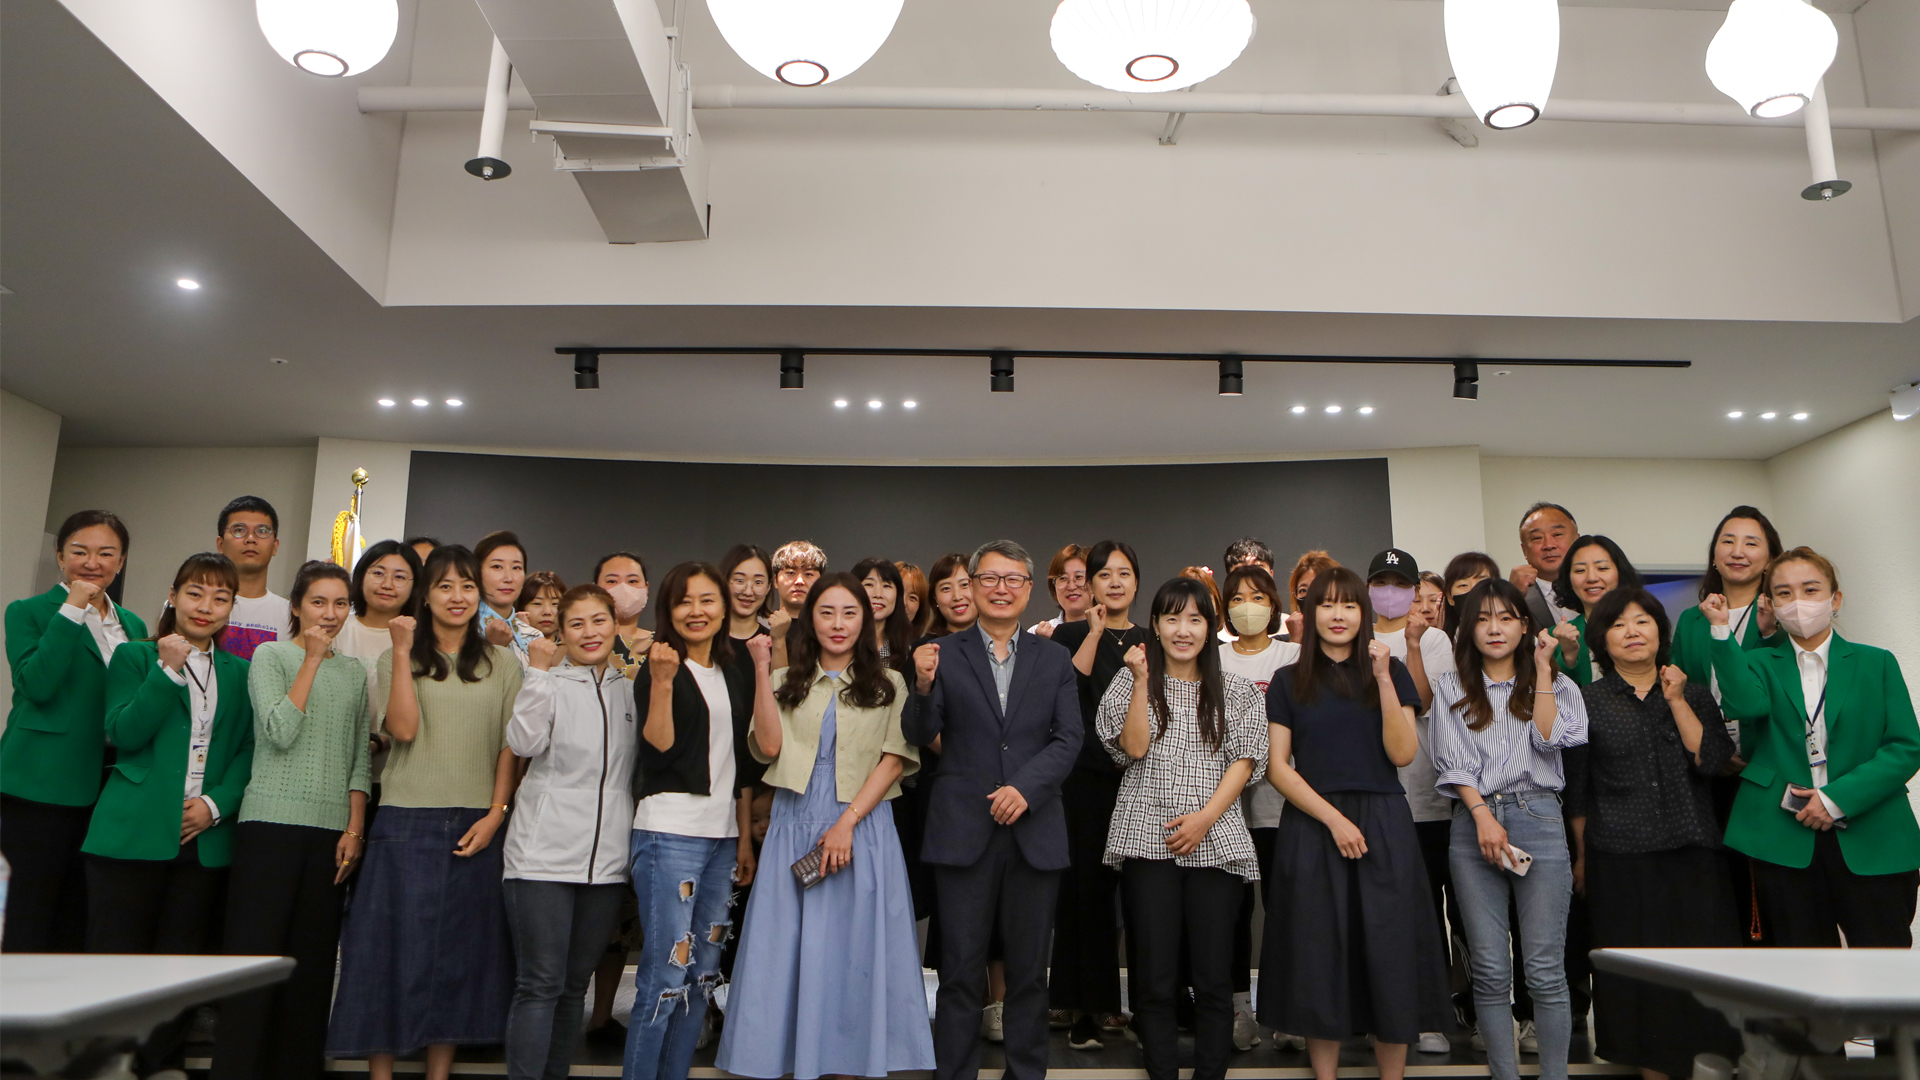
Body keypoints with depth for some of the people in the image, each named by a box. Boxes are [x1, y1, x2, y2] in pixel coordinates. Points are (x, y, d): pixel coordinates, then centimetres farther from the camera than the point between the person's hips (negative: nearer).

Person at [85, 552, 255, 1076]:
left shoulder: (240, 673, 14)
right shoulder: (135, 656, 6)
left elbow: (248, 749, 9)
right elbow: (123, 734, -6)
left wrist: (217, 803, -6)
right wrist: (169, 671, -15)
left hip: (206, 839, 3)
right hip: (133, 833, -2)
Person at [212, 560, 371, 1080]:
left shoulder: (354, 671, 14)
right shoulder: (270, 655, 2)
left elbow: (360, 759, 13)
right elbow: (280, 733, -12)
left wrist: (355, 829, 4)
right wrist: (312, 659, -9)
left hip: (332, 832, 4)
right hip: (271, 823, -4)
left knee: (313, 964, 5)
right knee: (255, 956, -4)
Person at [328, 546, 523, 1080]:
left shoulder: (502, 663, 8)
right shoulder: (397, 658, 6)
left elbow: (511, 746, 4)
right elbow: (404, 729, -10)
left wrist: (495, 814, -7)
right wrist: (404, 653, -12)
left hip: (474, 829, 2)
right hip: (407, 822, -1)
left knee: (460, 955, 7)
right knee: (396, 950, 1)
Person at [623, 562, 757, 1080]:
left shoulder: (732, 675, 15)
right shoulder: (660, 667, -3)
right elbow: (658, 746, -14)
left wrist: (745, 837, 16)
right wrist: (663, 682, -24)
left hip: (722, 836, 6)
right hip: (670, 832, -6)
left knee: (702, 974, 9)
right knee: (666, 974, -7)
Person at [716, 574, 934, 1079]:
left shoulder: (888, 684, 7)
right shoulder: (787, 681, 12)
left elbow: (895, 759, -2)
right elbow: (769, 747, -3)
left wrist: (847, 823, -13)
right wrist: (761, 668, -4)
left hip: (862, 826, -1)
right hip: (794, 828, 1)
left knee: (852, 952, 2)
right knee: (787, 950, 3)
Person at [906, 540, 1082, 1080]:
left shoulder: (1054, 658, 9)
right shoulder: (942, 654, 3)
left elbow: (1068, 739, 3)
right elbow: (920, 736, -3)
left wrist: (1026, 787, -12)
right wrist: (924, 686, -22)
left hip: (1034, 828, 2)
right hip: (963, 829, -2)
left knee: (1030, 968, 11)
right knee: (961, 968, 5)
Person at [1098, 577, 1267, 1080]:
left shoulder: (1236, 692, 11)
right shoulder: (1132, 684, 10)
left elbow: (1245, 761, 4)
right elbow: (1133, 747, -4)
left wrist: (1205, 817, -8)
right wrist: (1142, 679, -6)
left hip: (1214, 841, 1)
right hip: (1147, 841, 0)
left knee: (1214, 976, 0)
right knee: (1154, 976, 0)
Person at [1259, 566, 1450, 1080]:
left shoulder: (1391, 672, 9)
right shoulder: (1289, 681, 6)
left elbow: (1402, 753, -3)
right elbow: (1278, 766, 0)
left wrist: (1384, 679, -11)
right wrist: (1333, 817, -11)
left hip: (1383, 827, 1)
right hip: (1312, 826, 0)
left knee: (1389, 954, 1)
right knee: (1319, 956, 3)